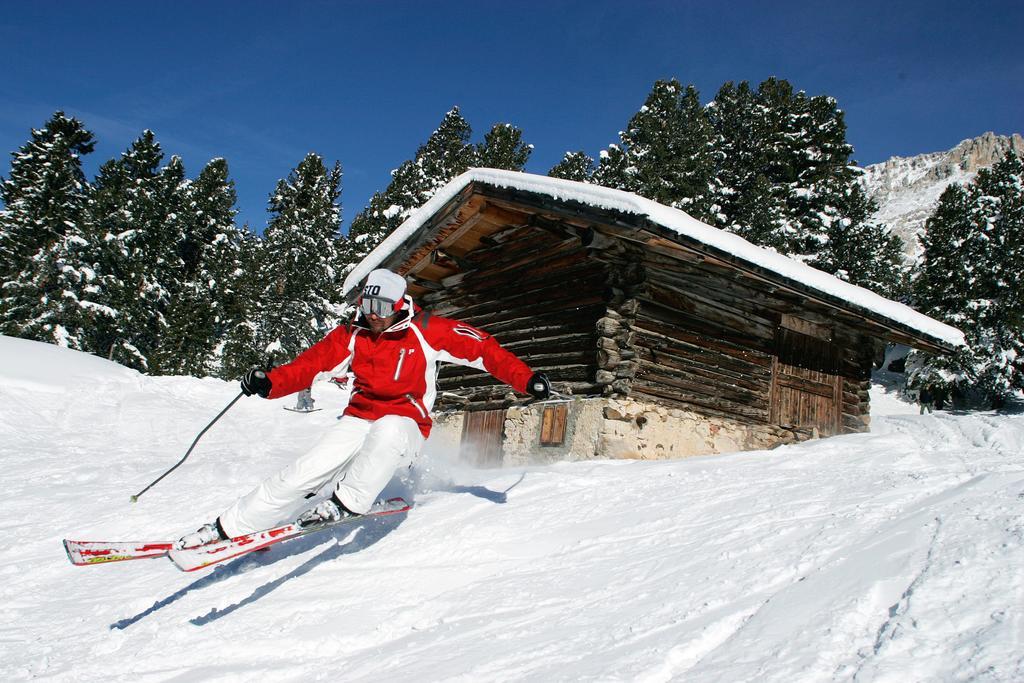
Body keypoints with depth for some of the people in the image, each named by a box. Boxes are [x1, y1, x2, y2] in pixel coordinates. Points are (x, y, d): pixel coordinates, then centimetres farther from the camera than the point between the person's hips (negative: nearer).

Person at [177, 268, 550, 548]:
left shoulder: (426, 331, -8)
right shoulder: (351, 335, 2)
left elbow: (479, 347, -10)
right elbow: (310, 363, -4)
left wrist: (525, 378, -20)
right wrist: (270, 382, -23)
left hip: (405, 426, -3)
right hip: (359, 419, 3)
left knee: (387, 431, -40)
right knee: (305, 472, -12)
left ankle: (347, 502, -27)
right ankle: (229, 526, 0)